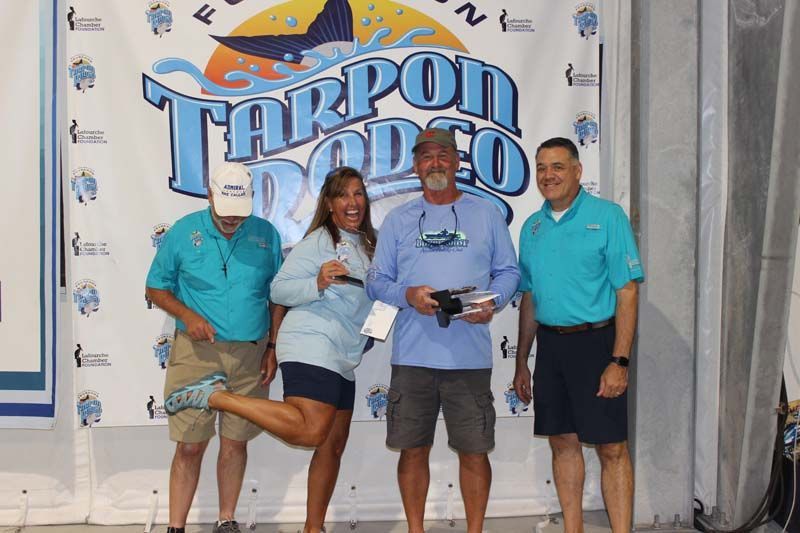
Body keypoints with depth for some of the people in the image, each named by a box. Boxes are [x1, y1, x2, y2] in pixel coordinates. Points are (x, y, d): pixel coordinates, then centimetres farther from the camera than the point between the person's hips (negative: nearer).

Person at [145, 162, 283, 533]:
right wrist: (187, 315, -11)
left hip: (250, 355, 2)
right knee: (189, 446, 0)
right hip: (197, 351, -2)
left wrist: (272, 346, 5)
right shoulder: (183, 232, -2)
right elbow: (156, 288, 6)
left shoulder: (267, 235, 3)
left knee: (235, 443, 10)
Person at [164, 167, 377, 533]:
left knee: (333, 446, 10)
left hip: (342, 361, 9)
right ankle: (214, 396, -15)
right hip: (311, 348, -9)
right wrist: (318, 283, -25)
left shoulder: (367, 245, 19)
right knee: (310, 430, -25)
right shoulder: (318, 240, -5)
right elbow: (279, 289, -11)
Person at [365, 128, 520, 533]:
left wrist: (492, 301, -10)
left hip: (470, 356, -1)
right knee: (413, 450, 7)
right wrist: (409, 295, -11)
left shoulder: (486, 214, 10)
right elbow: (376, 282, 9)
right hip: (412, 356, 1)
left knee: (473, 450, 4)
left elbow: (508, 271, 10)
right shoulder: (398, 219, 11)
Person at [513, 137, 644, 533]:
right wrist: (521, 363, 15)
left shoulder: (607, 216, -6)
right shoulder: (532, 227, 11)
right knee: (562, 441, 12)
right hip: (549, 344, 6)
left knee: (611, 448, -2)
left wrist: (619, 361, -17)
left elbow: (627, 292, -10)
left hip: (595, 341, -5)